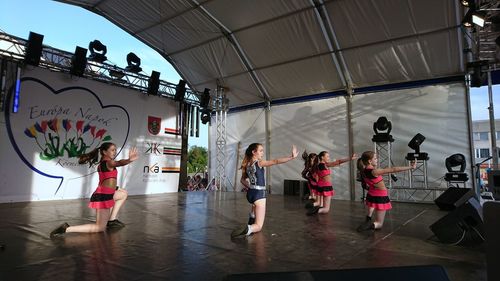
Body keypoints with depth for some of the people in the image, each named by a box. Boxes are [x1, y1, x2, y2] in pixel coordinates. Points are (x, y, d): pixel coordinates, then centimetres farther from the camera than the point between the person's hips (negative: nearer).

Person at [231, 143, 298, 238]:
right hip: (259, 194, -7)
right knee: (258, 226, -3)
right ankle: (248, 229, -32)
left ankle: (252, 218, 39)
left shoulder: (247, 164, 5)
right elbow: (276, 161, -24)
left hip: (250, 193, 7)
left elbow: (243, 180, 16)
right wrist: (292, 157, -26)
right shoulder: (259, 163, -15)